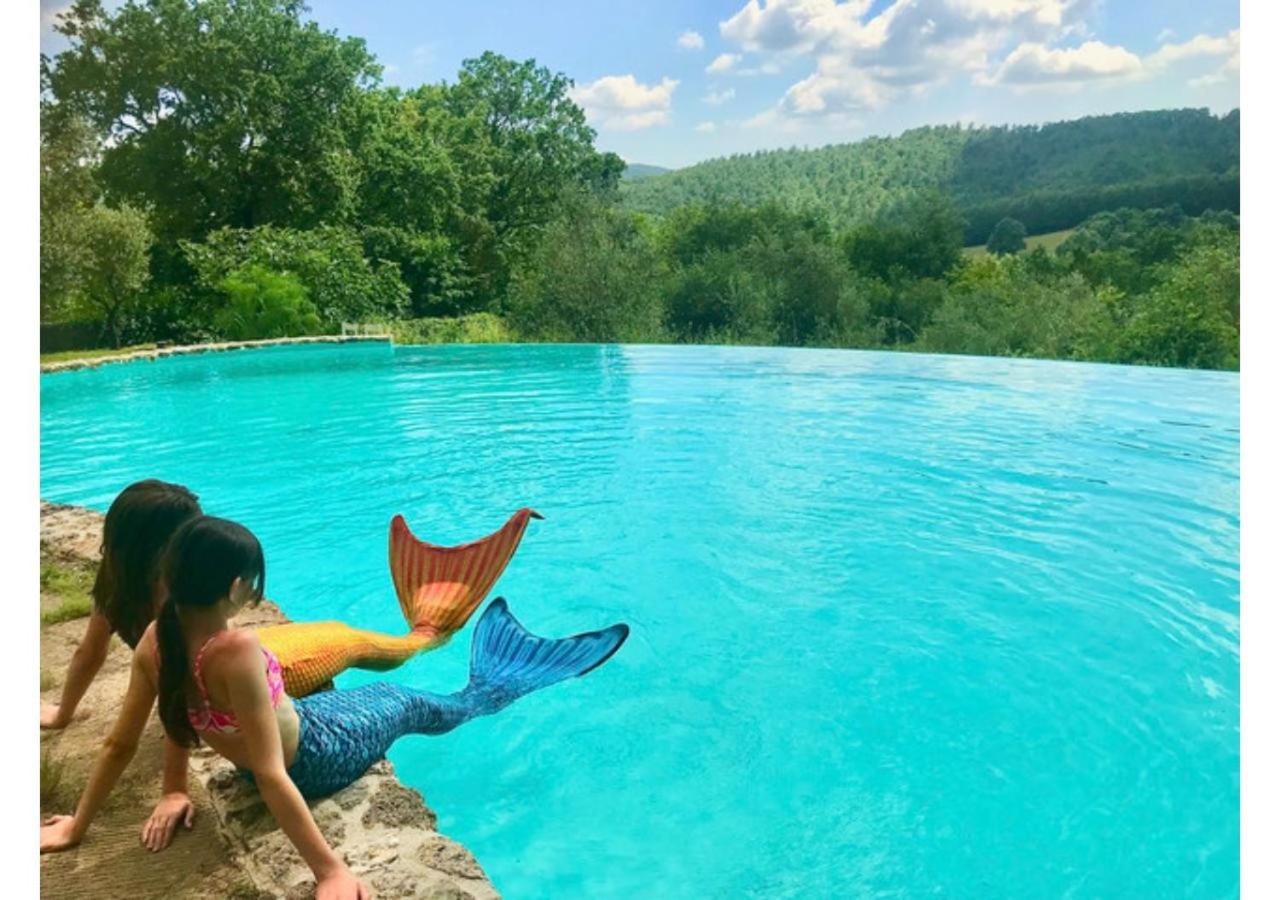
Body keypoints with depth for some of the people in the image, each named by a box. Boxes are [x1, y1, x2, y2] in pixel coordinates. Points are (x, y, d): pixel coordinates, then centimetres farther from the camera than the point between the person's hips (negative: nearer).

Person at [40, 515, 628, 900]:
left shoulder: (155, 641, -18)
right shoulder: (236, 652, -41)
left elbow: (120, 743, -9)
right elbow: (271, 777, -40)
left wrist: (76, 826, 5)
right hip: (311, 758, -6)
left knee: (385, 691, 27)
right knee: (413, 706, 20)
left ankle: (484, 686, 53)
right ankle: (488, 691, 50)